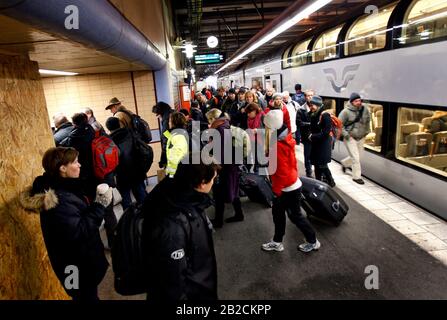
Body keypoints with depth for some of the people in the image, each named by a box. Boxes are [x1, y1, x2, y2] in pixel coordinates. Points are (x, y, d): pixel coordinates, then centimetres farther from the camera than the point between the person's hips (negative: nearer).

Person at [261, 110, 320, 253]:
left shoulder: (277, 146, -28)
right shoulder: (286, 138, -1)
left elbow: (282, 171, -27)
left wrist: (276, 190, -16)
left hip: (288, 188, -9)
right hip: (291, 184, 9)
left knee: (295, 216, 10)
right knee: (277, 212, 18)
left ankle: (313, 241, 30)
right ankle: (277, 242, 33)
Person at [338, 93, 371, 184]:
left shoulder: (365, 109, -2)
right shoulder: (346, 111, -16)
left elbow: (368, 120, 17)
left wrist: (367, 131, 13)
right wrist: (346, 134, -16)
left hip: (361, 138, 6)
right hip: (350, 138, -6)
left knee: (358, 156, 16)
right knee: (355, 157, -6)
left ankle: (344, 163, 44)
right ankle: (357, 176, 9)